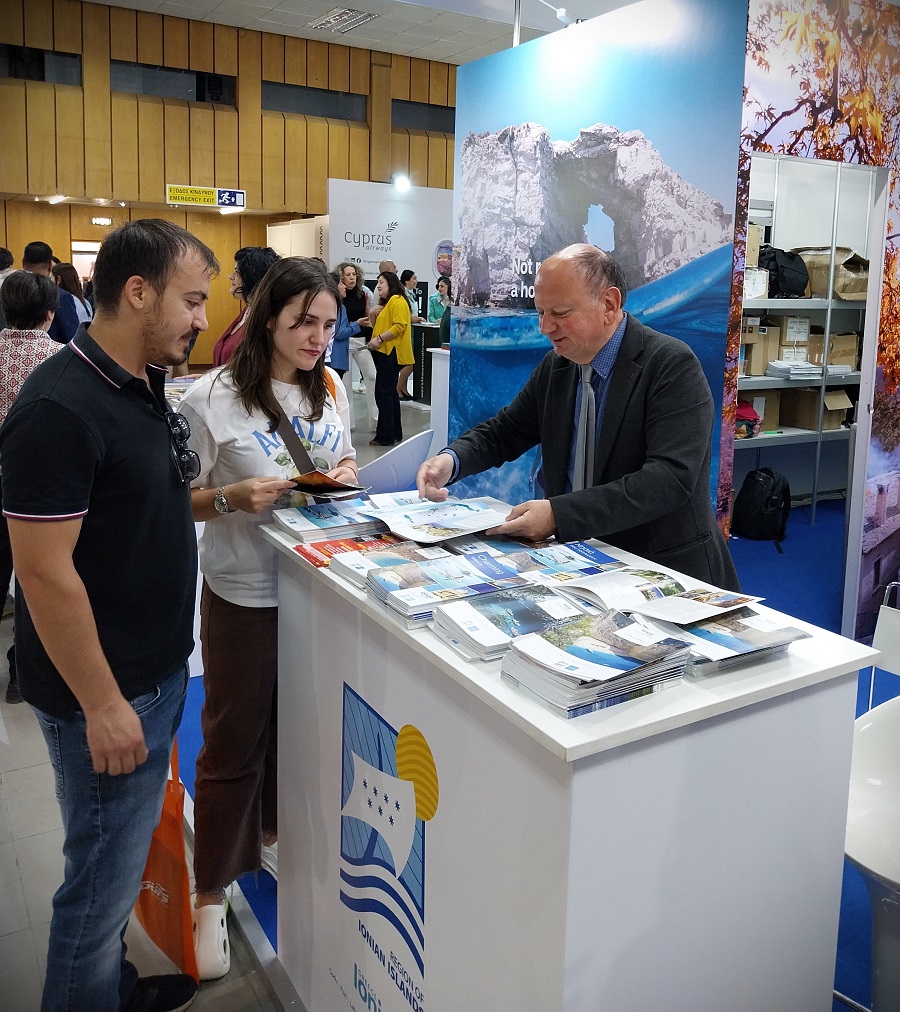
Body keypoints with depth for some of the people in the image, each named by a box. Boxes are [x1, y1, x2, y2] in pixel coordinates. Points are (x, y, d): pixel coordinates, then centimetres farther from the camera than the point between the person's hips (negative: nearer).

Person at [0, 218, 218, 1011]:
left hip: (156, 671, 9)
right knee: (104, 875, 9)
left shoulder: (143, 388, 6)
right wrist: (103, 705, -19)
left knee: (124, 858, 24)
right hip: (105, 690, -9)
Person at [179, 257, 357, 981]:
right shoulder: (213, 398, -14)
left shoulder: (330, 387, 3)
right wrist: (235, 497, -27)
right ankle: (212, 894, 25)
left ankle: (276, 832, 46)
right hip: (245, 592, -5)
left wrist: (346, 472, -6)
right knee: (234, 739, 7)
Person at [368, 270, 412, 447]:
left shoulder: (397, 300, -10)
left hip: (391, 353, -11)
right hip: (386, 353, 11)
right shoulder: (387, 302, 22)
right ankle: (395, 433, 22)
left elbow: (399, 326, -21)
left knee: (384, 394, -10)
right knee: (390, 393, 15)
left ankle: (385, 436, -7)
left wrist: (379, 339, -20)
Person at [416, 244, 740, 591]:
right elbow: (505, 431, 17)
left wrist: (559, 514, -30)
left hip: (669, 571, -6)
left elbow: (670, 478, -25)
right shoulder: (554, 366, 7)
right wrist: (451, 459, -5)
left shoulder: (673, 365, -14)